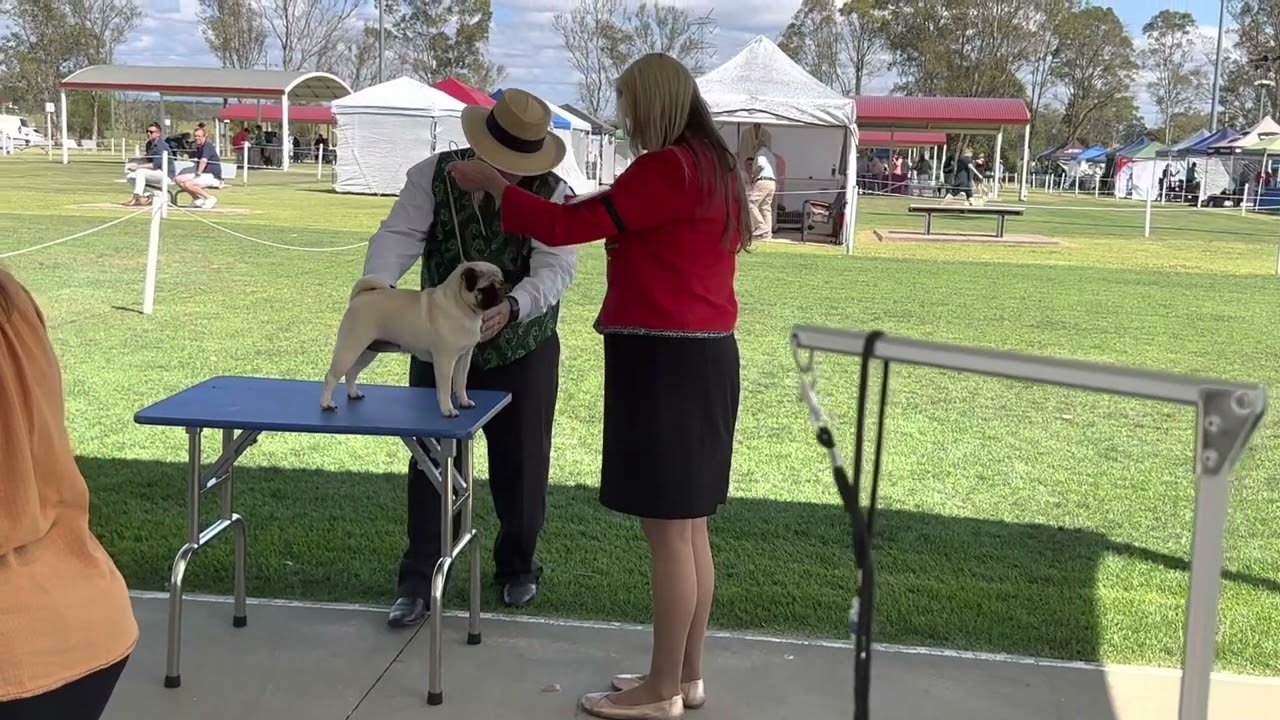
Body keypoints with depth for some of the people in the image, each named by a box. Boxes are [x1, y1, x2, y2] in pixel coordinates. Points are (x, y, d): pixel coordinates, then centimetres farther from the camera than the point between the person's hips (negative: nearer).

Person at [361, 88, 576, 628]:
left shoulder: (552, 193, -11)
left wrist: (512, 308, -42)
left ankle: (517, 566, 32)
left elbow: (555, 265, -23)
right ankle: (419, 580, 14)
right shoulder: (434, 176, -9)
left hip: (522, 349, 0)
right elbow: (399, 236, -19)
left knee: (521, 462, 9)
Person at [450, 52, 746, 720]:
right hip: (702, 355, 10)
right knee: (690, 529, 14)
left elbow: (567, 225, -13)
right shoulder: (716, 167, 13)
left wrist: (491, 183, -2)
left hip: (664, 362, -10)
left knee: (666, 533, -1)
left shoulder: (666, 168, -16)